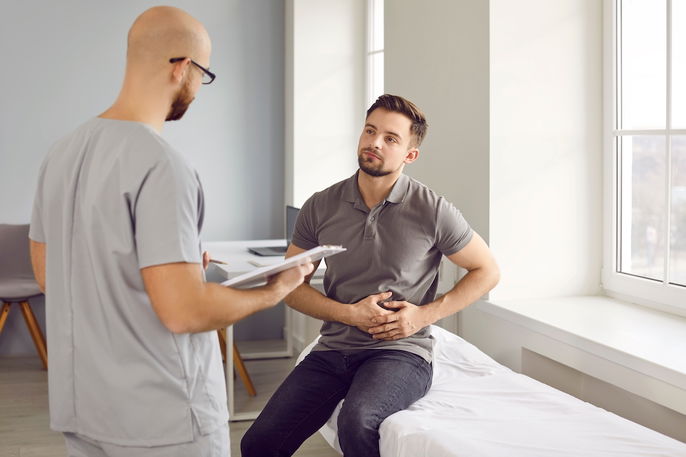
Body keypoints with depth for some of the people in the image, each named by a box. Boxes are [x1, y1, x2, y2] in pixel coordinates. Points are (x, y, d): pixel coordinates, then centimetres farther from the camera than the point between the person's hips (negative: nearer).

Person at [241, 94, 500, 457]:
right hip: (333, 349, 3)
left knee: (356, 421, -35)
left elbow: (487, 271, 6)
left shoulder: (432, 210, -4)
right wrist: (350, 314, -7)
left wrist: (425, 315, -6)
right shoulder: (321, 207, 4)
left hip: (401, 350, -3)